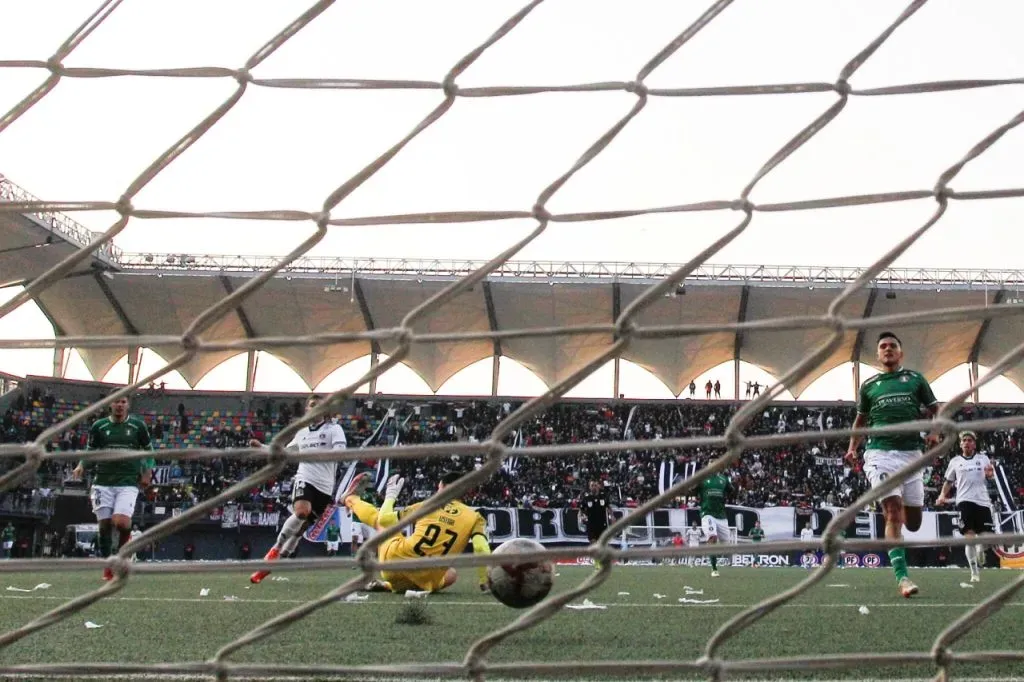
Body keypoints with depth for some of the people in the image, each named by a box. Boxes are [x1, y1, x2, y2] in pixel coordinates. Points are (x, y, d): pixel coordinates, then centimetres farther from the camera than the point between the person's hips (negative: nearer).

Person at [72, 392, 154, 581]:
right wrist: (81, 466, -2)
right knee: (104, 525, 1)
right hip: (103, 482, 2)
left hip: (128, 482, -2)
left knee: (121, 522, -20)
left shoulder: (138, 425, 4)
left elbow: (149, 449, 15)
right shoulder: (99, 426, 6)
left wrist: (147, 472, 4)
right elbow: (90, 450, 16)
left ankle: (125, 537, 16)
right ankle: (107, 566, 16)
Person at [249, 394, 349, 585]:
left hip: (325, 486, -1)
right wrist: (261, 447, 23)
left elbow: (340, 450, -14)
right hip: (304, 479, 1)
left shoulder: (334, 429, 5)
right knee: (301, 511, -30)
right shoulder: (302, 432, 18)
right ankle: (276, 550, -18)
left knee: (302, 525, -2)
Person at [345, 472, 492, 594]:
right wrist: (485, 583, -2)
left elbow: (384, 518, 8)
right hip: (425, 581, -1)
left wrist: (390, 496, 28)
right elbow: (482, 550, -13)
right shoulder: (474, 517, 2)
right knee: (452, 575, 35)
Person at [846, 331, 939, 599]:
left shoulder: (915, 379, 12)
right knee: (893, 511, -17)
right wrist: (852, 447, 10)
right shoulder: (869, 385, 14)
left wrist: (934, 432, -5)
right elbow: (860, 419, 24)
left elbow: (935, 410, 15)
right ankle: (902, 577, -19)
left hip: (911, 453, 1)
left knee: (913, 522, 4)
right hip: (880, 453, -1)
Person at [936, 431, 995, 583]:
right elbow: (948, 481, 19)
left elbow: (991, 476, 5)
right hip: (965, 501, -1)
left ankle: (980, 550, 41)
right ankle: (975, 572, -8)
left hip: (983, 501, 1)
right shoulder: (955, 461, 12)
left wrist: (990, 473, -19)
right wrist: (942, 495, 3)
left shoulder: (983, 458, 12)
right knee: (969, 536, -13)